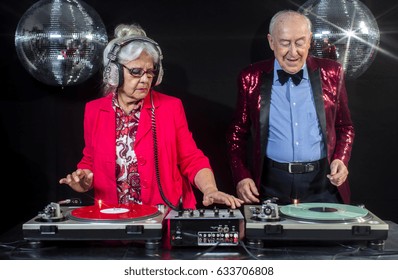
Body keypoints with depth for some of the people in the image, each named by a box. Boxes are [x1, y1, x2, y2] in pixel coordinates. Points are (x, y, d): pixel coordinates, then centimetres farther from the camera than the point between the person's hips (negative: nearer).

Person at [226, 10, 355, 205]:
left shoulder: (331, 73, 5)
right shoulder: (252, 78, 2)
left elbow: (344, 127, 13)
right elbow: (237, 133, 8)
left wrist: (341, 160, -5)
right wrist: (241, 177, -4)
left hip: (322, 183, 1)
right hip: (271, 185, 0)